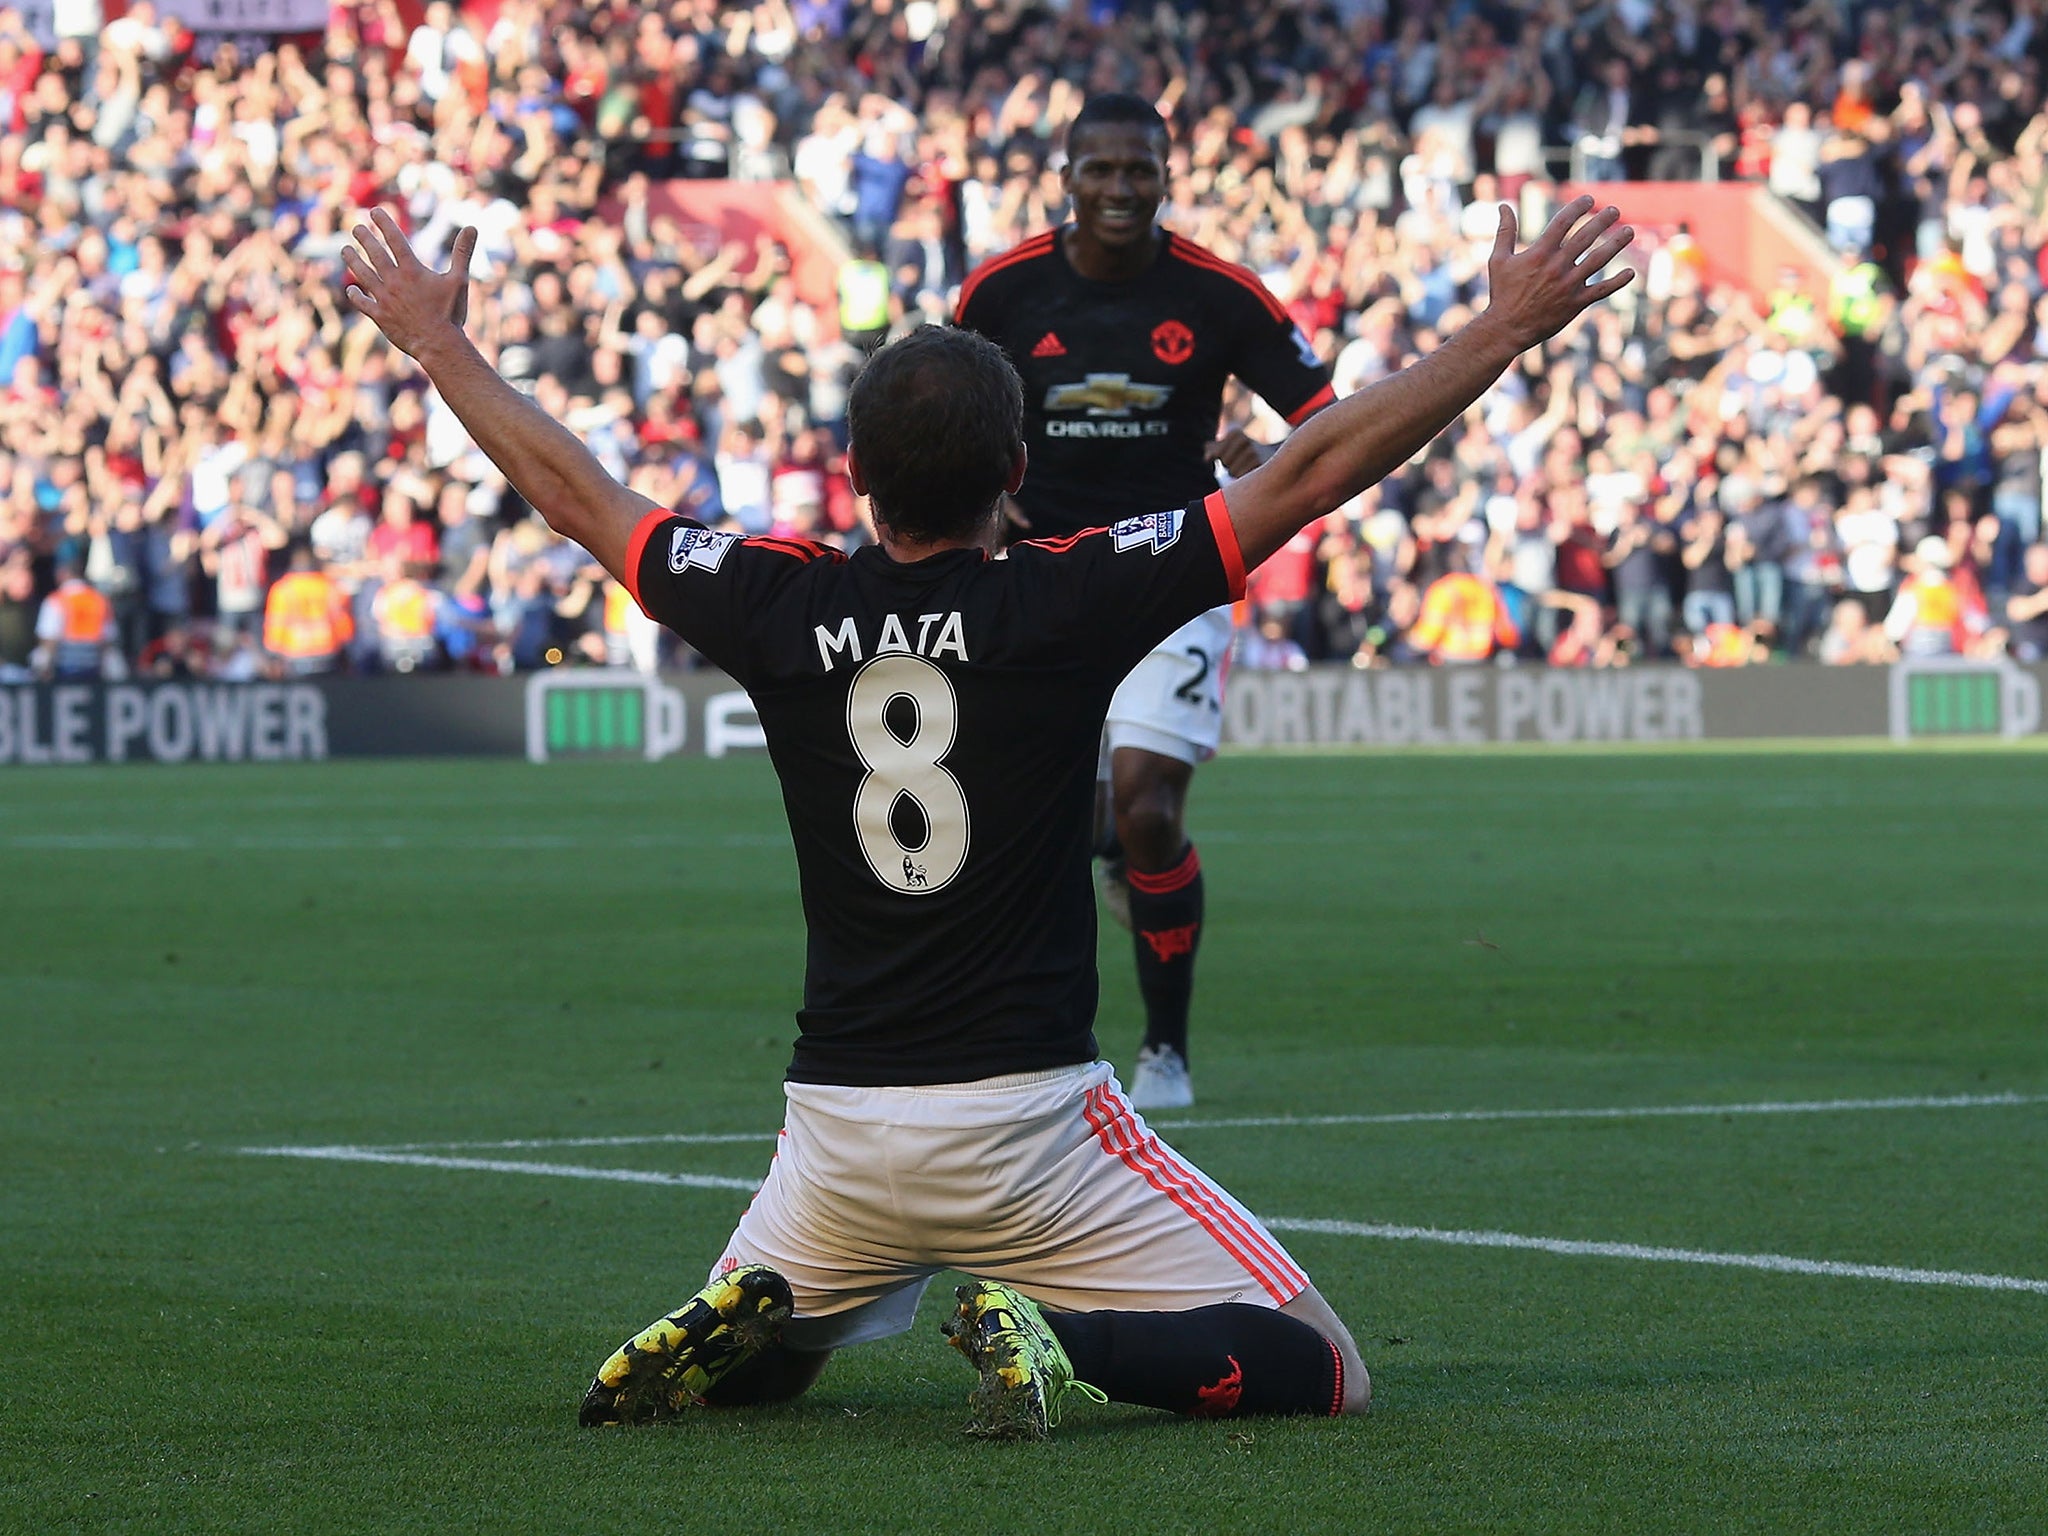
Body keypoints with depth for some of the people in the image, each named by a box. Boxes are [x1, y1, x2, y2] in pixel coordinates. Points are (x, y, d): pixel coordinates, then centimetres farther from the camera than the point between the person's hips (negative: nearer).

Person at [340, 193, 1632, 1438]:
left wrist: (440, 345, 27)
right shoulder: (1066, 604, -12)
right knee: (1322, 1371, 2)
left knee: (751, 1365, 32)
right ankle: (1052, 1337, -20)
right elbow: (1313, 473, -9)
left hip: (839, 1130, 4)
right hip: (1029, 1124, -4)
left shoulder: (780, 607, -3)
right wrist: (1507, 329, -3)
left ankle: (747, 1316, -3)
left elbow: (576, 493, 13)